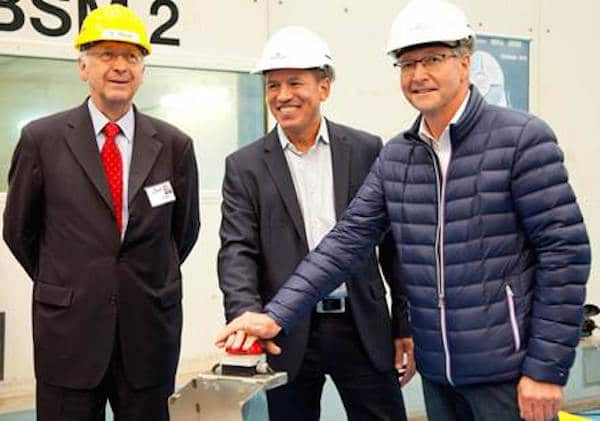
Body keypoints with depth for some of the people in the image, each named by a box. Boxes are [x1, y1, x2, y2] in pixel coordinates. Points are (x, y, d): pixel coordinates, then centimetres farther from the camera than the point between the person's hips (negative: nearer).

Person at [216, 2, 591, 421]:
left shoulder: (523, 138, -10)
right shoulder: (394, 157, 6)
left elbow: (565, 252, -12)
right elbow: (347, 240, 1)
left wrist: (546, 369, -13)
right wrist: (276, 315, -9)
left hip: (507, 369, -5)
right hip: (436, 368, 5)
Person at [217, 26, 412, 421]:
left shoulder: (367, 150, 4)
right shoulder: (245, 166, 3)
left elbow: (393, 243, 6)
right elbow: (237, 252, -5)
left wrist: (406, 325, 4)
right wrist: (248, 317, -23)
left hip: (364, 329, 1)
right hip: (288, 335, 0)